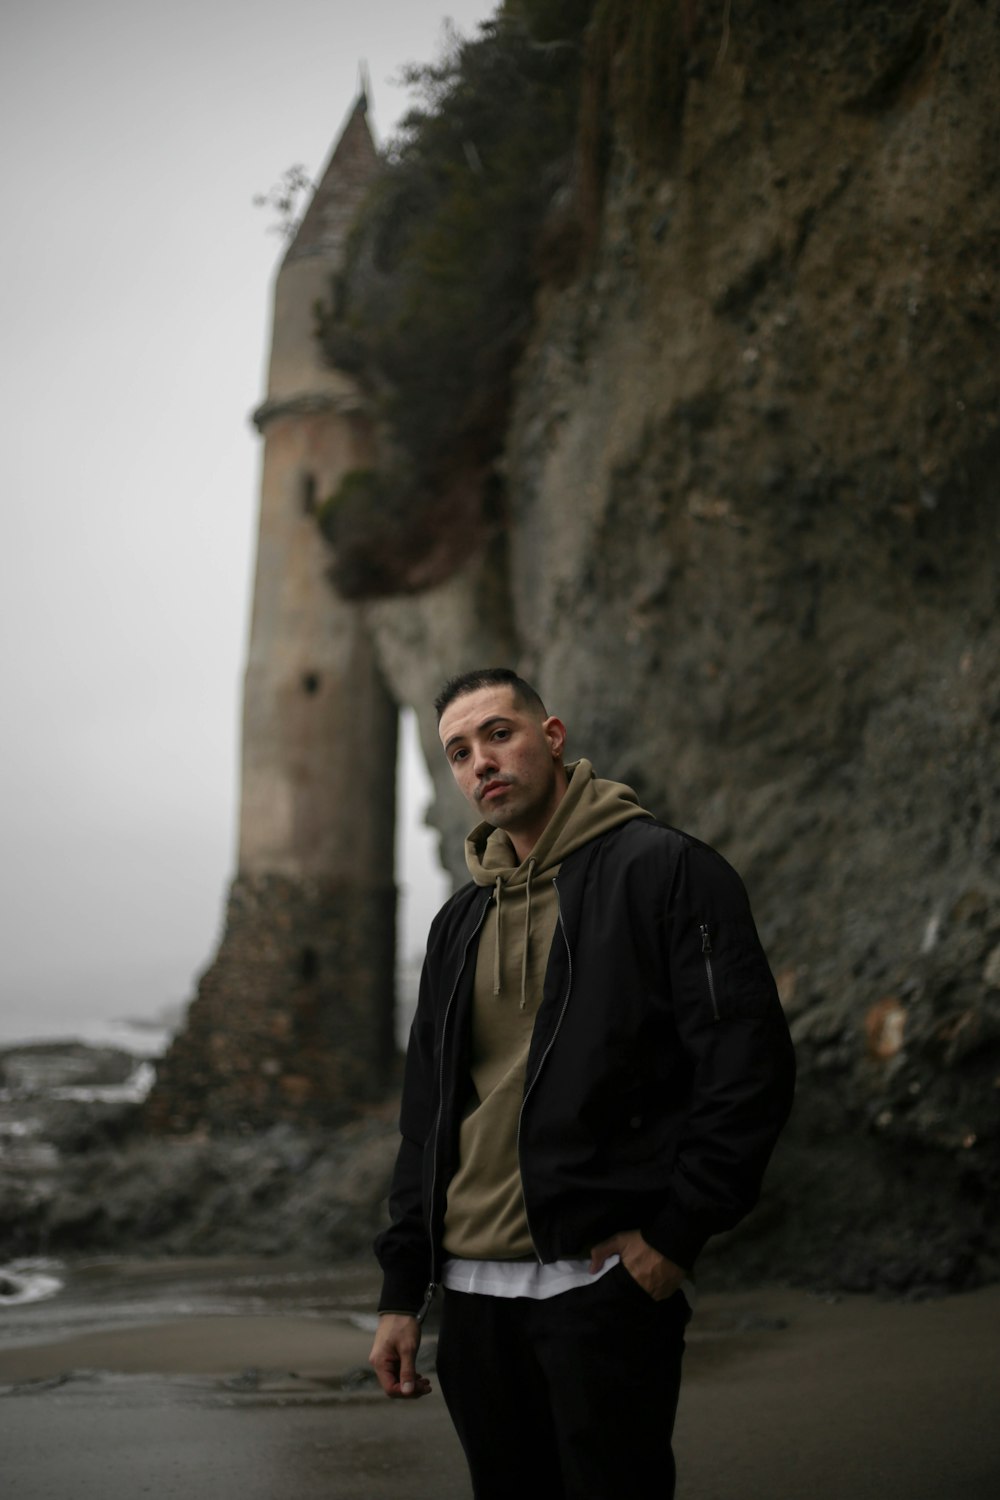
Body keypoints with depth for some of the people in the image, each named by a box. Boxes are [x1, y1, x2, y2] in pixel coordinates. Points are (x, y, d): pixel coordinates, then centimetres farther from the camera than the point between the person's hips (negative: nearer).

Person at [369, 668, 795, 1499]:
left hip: (608, 1276, -6)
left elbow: (750, 1065, -11)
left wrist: (677, 1232, -15)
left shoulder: (662, 869, -4)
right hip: (474, 1286, 6)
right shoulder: (460, 921, 17)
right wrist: (401, 1289, 14)